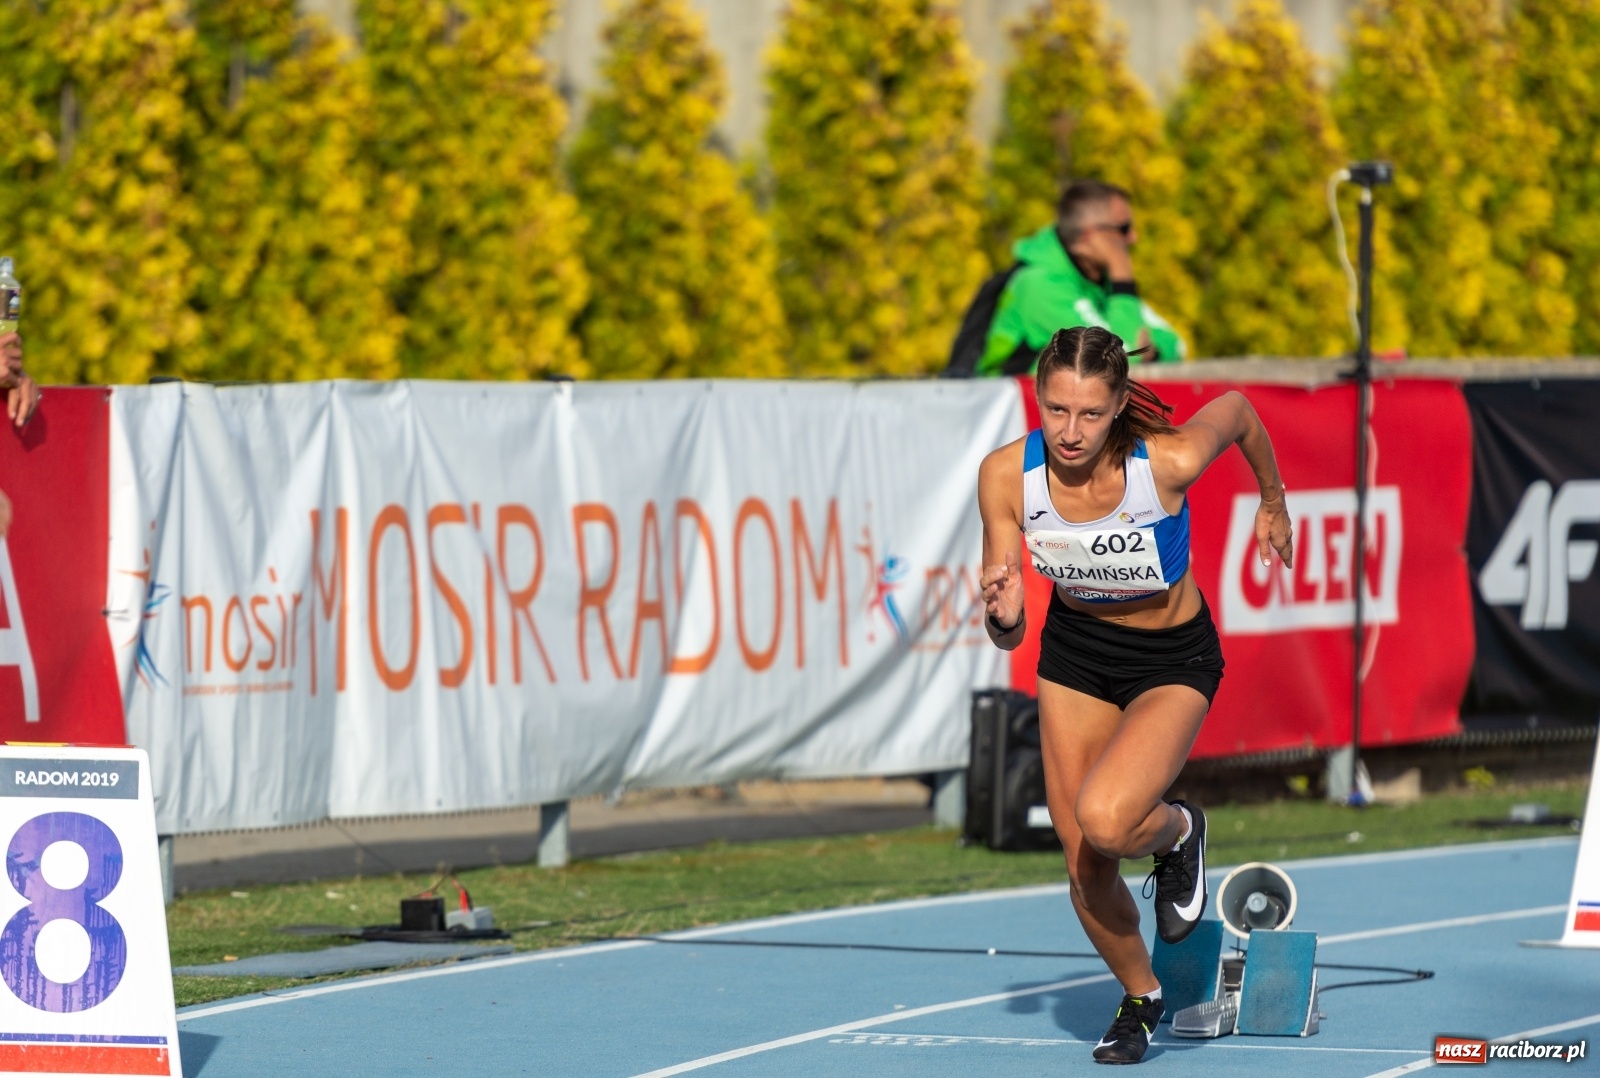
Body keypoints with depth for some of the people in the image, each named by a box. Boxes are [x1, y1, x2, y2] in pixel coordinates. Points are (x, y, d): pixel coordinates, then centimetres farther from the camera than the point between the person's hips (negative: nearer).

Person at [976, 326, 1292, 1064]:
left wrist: (1273, 502, 10)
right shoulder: (1006, 476, -22)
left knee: (1104, 821, -27)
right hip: (1075, 652, 4)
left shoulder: (1168, 461, -31)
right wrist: (1005, 614, -36)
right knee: (1083, 866, 5)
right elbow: (1008, 638, -13)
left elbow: (1238, 411, -6)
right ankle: (1140, 998, 34)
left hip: (1172, 661, -3)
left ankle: (1178, 831, 9)